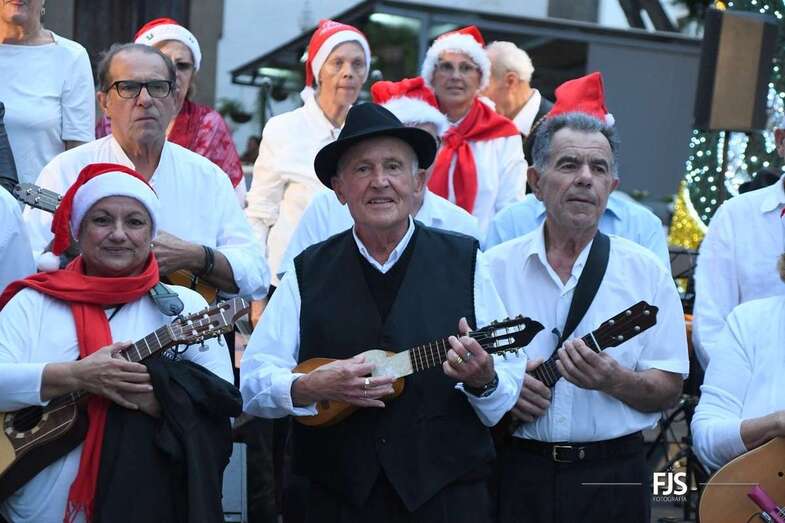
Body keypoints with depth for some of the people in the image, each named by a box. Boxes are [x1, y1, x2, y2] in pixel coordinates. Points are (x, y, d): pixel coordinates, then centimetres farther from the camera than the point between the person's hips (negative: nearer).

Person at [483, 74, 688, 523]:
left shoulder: (646, 272, 0)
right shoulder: (495, 266, 2)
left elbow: (669, 390, -1)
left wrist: (614, 381, -19)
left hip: (613, 476, 0)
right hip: (516, 472, 0)